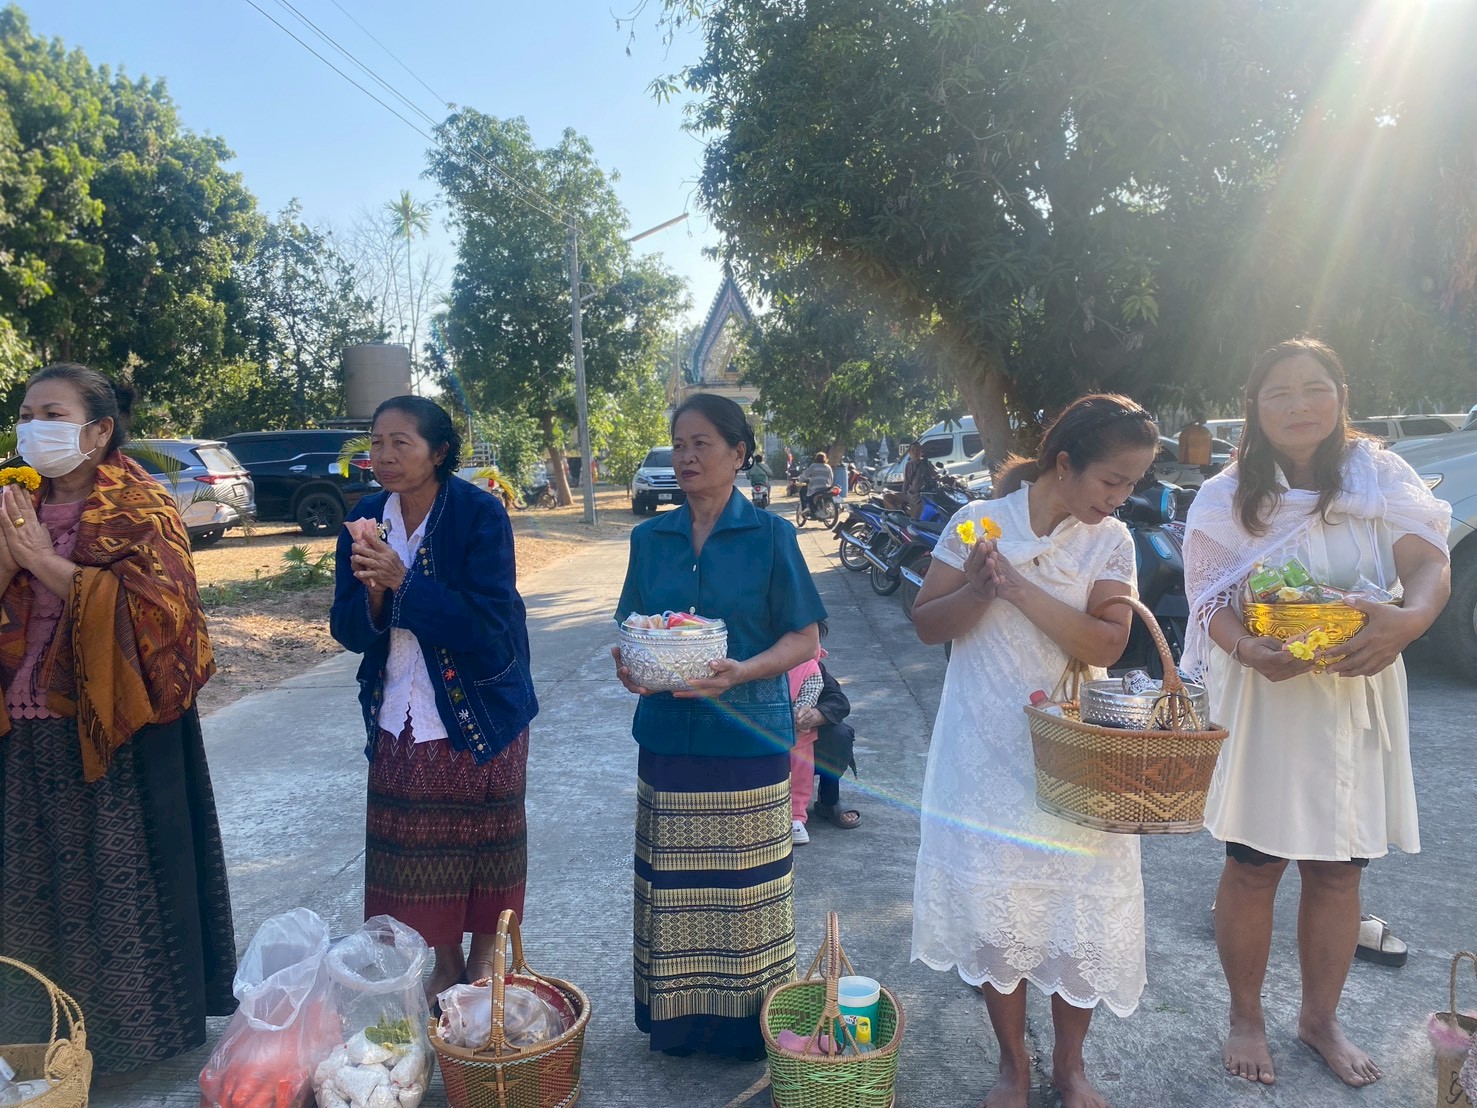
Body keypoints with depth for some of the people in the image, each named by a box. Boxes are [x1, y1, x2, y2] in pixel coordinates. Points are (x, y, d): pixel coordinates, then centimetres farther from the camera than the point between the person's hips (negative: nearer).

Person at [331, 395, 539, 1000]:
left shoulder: (480, 513, -15)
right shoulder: (367, 518, 0)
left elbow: (487, 622, -21)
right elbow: (348, 629, 0)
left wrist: (402, 579, -25)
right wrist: (372, 589, -21)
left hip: (479, 716, -4)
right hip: (401, 719, 4)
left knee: (483, 838, 10)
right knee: (417, 849, 12)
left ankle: (483, 961, 31)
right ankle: (446, 963, 32)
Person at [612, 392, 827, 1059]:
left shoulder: (769, 536, -3)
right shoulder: (651, 539, 8)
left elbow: (804, 639, -3)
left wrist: (741, 672, -20)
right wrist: (629, 667, -9)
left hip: (747, 737, -3)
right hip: (667, 737, 3)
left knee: (744, 889, 5)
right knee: (672, 885, 9)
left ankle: (747, 1025, 25)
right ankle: (678, 1020, 29)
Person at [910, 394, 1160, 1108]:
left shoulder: (1111, 541, 0)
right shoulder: (979, 522, -4)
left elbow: (1106, 644, -12)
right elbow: (926, 623, -2)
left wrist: (1020, 588, -23)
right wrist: (977, 590, -21)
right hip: (987, 753, -1)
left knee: (1084, 916, 7)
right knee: (993, 912, 7)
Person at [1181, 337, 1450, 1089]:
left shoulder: (1379, 477, 0)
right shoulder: (1227, 497, -2)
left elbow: (1429, 562, -11)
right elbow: (1213, 601, -7)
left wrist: (1409, 619, -34)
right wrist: (1250, 651, -28)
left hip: (1357, 696, 2)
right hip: (1261, 697, -1)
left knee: (1337, 869, 12)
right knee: (1253, 867, 6)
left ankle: (1320, 1017, 35)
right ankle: (1246, 1018, 28)